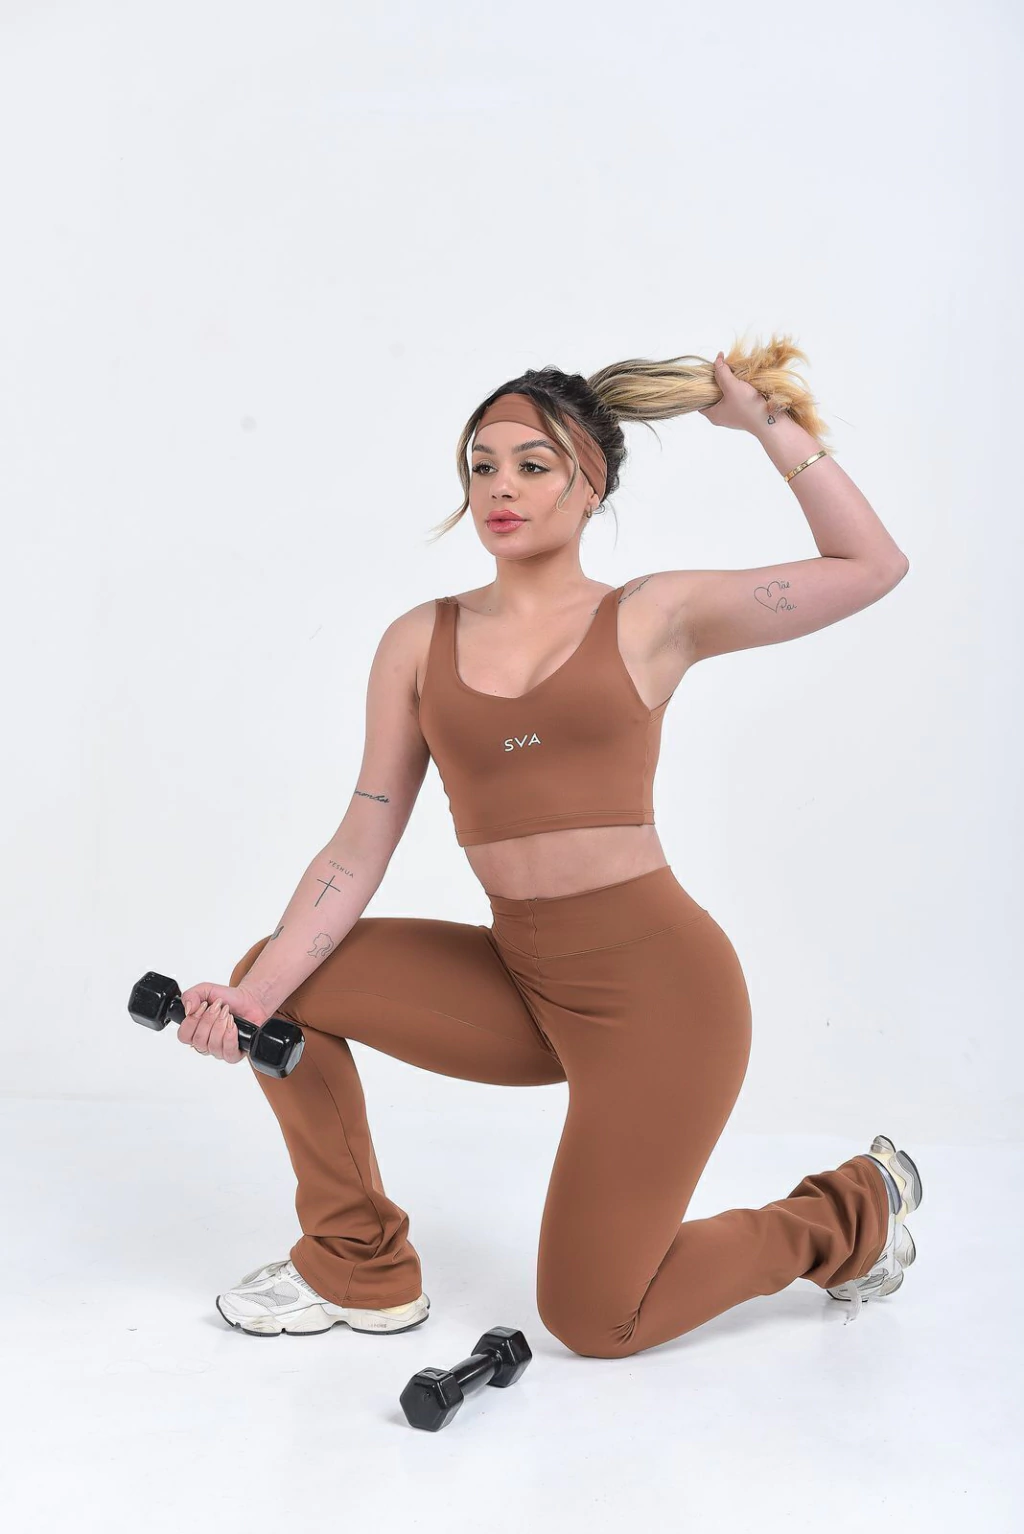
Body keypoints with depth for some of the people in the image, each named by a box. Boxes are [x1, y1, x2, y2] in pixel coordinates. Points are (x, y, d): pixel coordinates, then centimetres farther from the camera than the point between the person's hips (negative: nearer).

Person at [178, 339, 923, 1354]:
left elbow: (874, 566, -4)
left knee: (592, 1324, 3)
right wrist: (252, 999, -11)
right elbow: (362, 846, -1)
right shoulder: (421, 641, 3)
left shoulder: (651, 618, -3)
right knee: (281, 979, -3)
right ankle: (361, 1270, 16)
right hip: (520, 982, 4)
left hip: (658, 986, -4)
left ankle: (853, 1213, 28)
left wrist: (768, 424, -4)